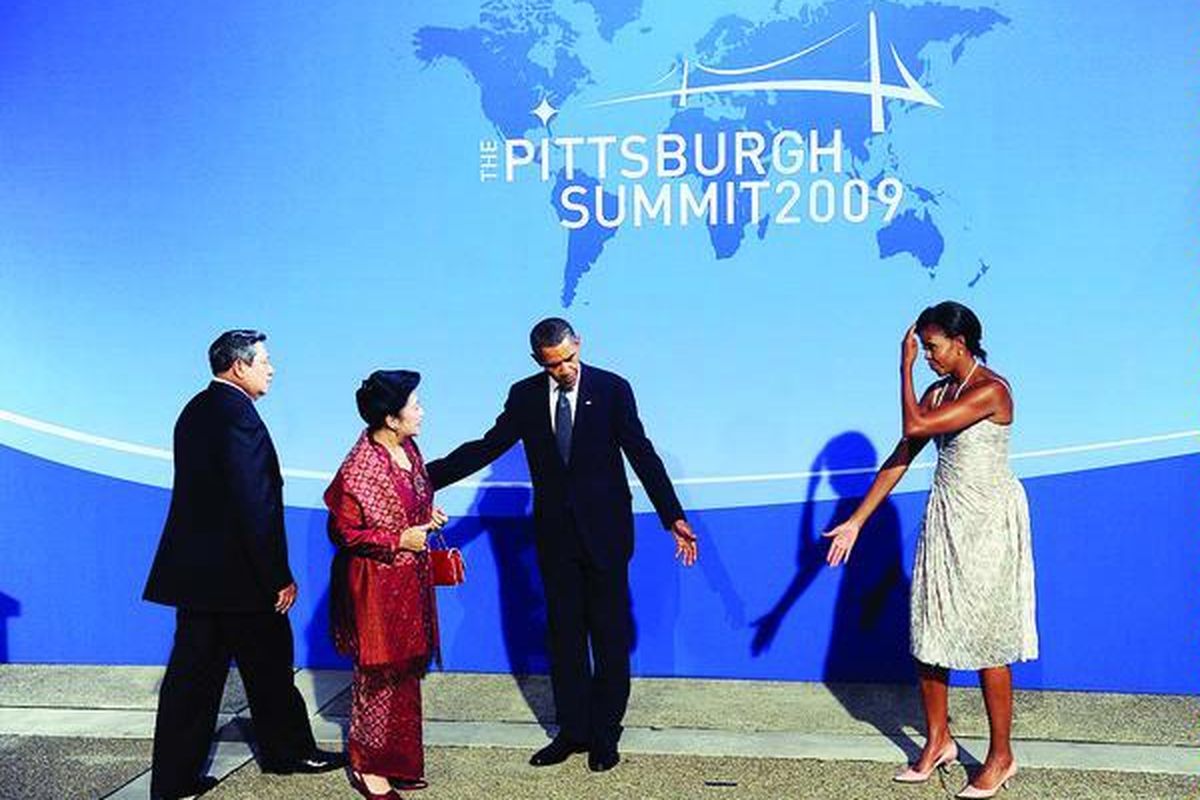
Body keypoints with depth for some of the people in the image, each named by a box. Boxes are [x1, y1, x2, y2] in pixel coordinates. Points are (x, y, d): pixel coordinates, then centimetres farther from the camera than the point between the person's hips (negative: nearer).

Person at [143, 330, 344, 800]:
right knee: (268, 665, 9)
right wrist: (279, 577, -17)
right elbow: (254, 504, -22)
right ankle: (288, 751, 26)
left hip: (193, 567, 9)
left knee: (193, 672, 11)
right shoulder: (237, 413, -17)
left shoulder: (196, 410, 12)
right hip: (235, 572, -8)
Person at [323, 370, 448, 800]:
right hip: (377, 585, -8)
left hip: (410, 580, 8)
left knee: (405, 671, 17)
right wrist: (397, 541, -20)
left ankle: (399, 760, 31)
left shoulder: (407, 448, 3)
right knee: (379, 675, 4)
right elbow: (343, 531, -17)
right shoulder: (359, 469, -22)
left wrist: (429, 515, 1)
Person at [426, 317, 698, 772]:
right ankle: (572, 730, 24)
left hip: (604, 530, -3)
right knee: (564, 635, 11)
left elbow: (642, 455, -8)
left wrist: (674, 518, -13)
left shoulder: (612, 389, -8)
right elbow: (487, 447, 3)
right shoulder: (525, 395, 0)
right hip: (555, 533, 3)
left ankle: (605, 734, 19)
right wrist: (428, 476, -4)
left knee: (610, 635, 6)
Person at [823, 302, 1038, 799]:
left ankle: (1001, 757, 17)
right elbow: (901, 458, 6)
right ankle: (938, 741, 26)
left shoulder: (991, 390, -17)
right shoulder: (939, 392, 8)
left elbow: (914, 427, -25)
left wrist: (905, 367, -13)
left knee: (985, 640, 1)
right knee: (928, 633, 10)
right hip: (944, 520, 8)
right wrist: (856, 521, 4)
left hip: (987, 524, -8)